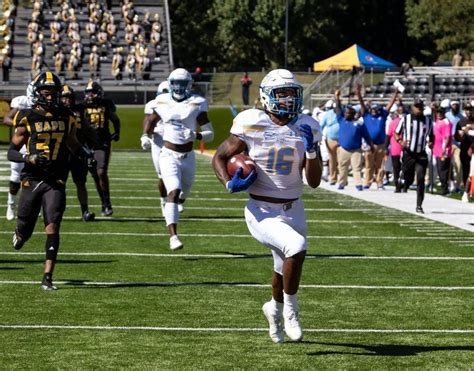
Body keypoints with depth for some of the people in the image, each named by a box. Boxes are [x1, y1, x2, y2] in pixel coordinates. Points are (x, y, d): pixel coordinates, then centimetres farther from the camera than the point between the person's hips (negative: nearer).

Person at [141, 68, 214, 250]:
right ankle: (173, 236, -26)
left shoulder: (197, 104, -5)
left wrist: (196, 135, -25)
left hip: (188, 157, 2)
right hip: (169, 155, -2)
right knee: (173, 192, -19)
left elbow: (210, 134, -6)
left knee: (185, 189, 21)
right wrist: (145, 136, 2)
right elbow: (151, 120, 19)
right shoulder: (163, 102, 0)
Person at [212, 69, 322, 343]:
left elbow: (314, 182, -1)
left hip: (294, 210, 5)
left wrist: (311, 151, -16)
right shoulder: (253, 125, -12)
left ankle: (275, 310, 53)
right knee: (296, 247, -30)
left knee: (284, 268, 20)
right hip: (262, 212, -5)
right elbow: (220, 157, 1)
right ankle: (290, 309, -9)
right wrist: (229, 183, -16)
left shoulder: (307, 129, -2)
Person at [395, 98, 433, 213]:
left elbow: (431, 136, 17)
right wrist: (400, 141, -15)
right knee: (409, 179, 5)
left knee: (420, 179, -10)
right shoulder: (405, 119, 0)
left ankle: (419, 205, -5)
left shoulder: (428, 121, 5)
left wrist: (430, 142, -5)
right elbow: (396, 134, 5)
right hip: (408, 154, -1)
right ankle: (405, 185, 43)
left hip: (421, 155, 1)